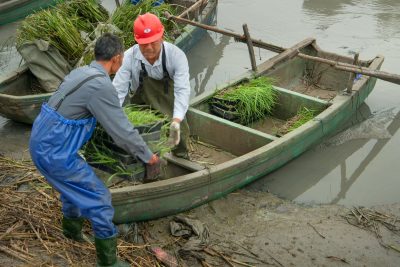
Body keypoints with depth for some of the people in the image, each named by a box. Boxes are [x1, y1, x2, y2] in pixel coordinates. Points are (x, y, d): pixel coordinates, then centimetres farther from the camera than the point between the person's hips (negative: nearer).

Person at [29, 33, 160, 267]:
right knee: (99, 198, 0)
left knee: (75, 184, 32)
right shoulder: (102, 86, -21)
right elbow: (122, 130, -16)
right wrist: (148, 156, -2)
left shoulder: (81, 72, 9)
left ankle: (72, 228, 55)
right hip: (55, 152, -10)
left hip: (41, 141, 10)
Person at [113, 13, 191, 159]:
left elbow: (182, 90, -36)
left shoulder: (176, 55, -28)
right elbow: (118, 90, -24)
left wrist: (176, 121, -50)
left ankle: (181, 156, 18)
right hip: (141, 103, 1)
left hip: (169, 98, -1)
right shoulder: (129, 57, -25)